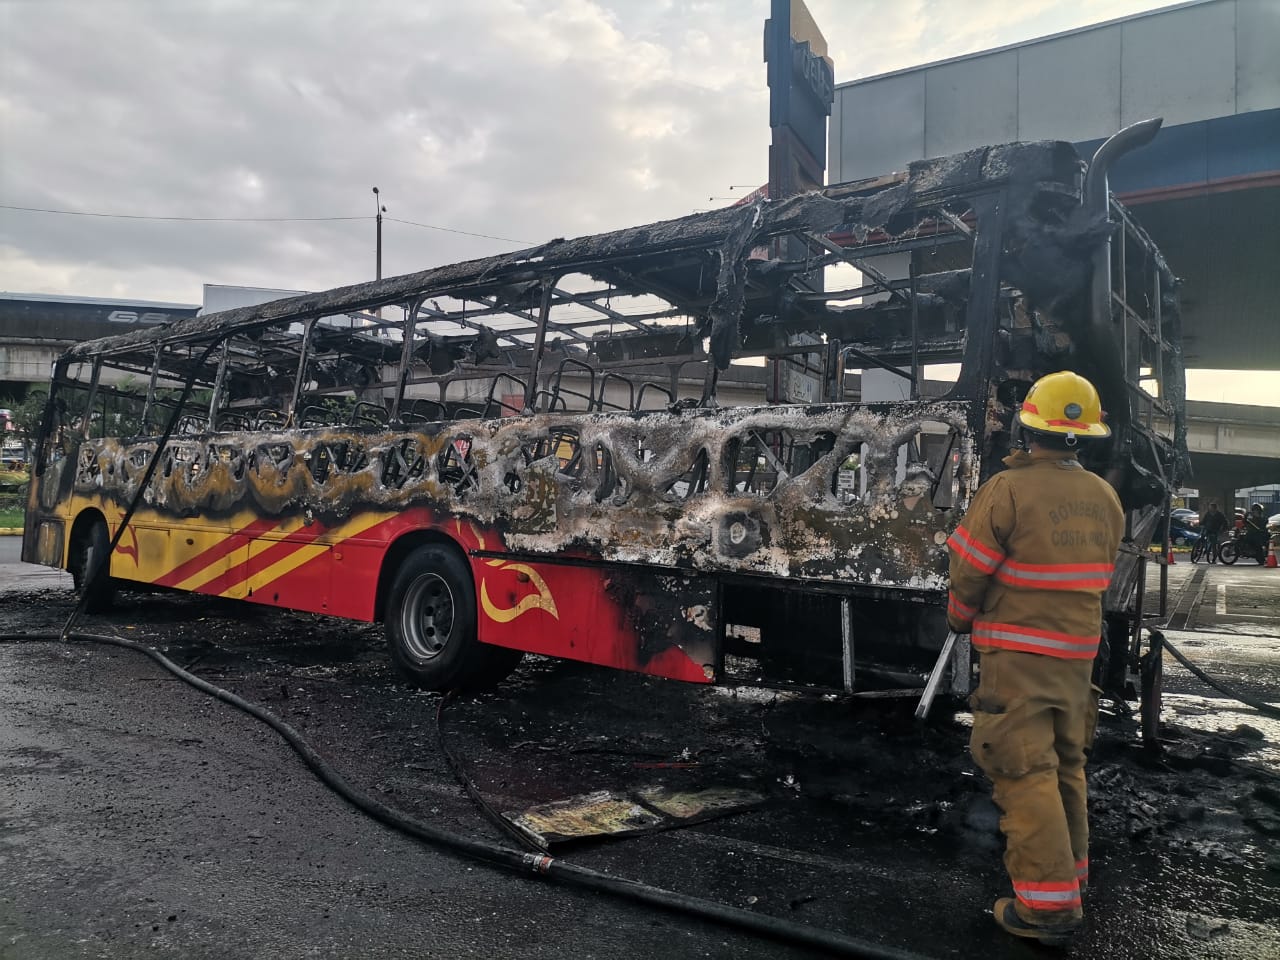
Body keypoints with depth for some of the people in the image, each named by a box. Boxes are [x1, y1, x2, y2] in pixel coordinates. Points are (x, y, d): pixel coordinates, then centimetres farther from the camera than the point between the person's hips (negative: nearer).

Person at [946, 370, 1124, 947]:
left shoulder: (1007, 489, -17)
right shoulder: (1105, 498, 2)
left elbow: (969, 573, -12)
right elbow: (1101, 574, 9)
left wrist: (959, 620, 7)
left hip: (1016, 651, -7)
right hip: (1078, 650, 7)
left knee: (1024, 770, -2)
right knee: (1065, 764, 21)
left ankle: (1049, 904, 1)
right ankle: (1071, 869, 35)